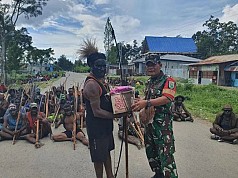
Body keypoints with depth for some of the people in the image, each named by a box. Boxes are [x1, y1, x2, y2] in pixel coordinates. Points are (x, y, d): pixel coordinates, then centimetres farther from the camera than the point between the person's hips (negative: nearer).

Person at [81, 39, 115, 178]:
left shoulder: (100, 80, 6)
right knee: (99, 156, 9)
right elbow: (97, 112, -26)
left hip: (105, 124, 10)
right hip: (97, 126, -10)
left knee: (107, 151, 24)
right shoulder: (92, 85, -25)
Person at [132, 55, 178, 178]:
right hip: (149, 122, 8)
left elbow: (167, 99, -24)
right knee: (150, 151, 18)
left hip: (163, 123, -8)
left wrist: (146, 103, -32)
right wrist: (140, 102, 6)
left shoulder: (168, 80, -9)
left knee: (166, 154, -6)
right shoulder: (149, 82, 15)